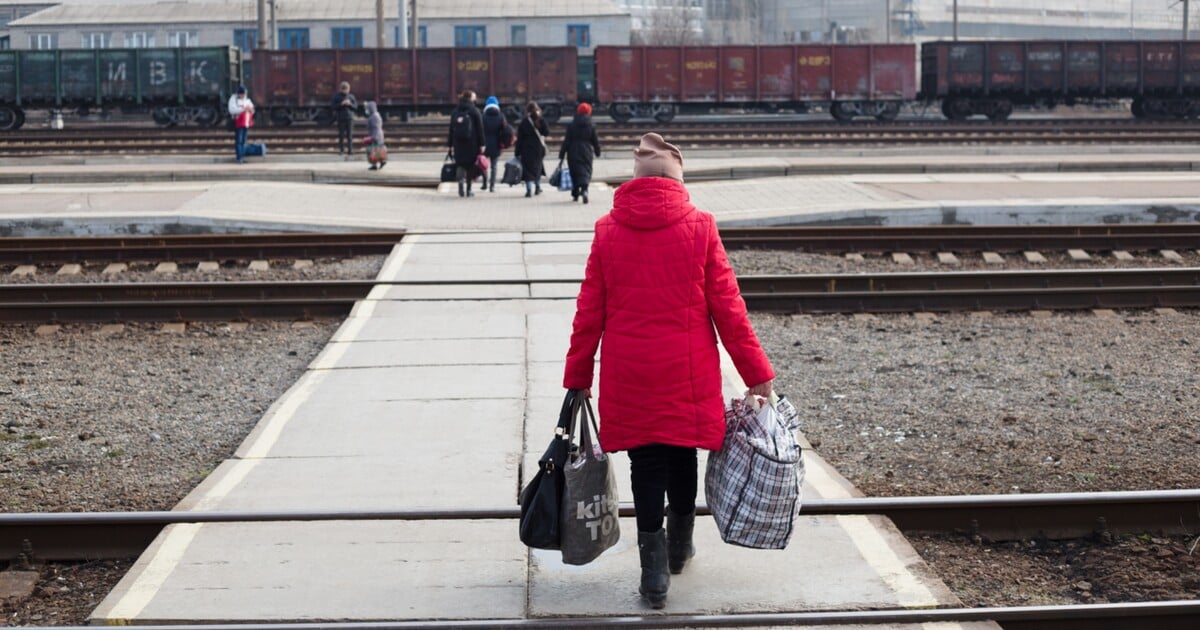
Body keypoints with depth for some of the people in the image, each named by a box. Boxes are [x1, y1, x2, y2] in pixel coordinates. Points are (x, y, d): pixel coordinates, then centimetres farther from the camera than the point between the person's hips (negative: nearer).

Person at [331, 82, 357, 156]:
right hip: (341, 118, -2)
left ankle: (350, 149, 1)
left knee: (350, 134, -2)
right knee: (341, 135, -1)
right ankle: (341, 149, 6)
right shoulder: (337, 96, 2)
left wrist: (350, 104, -9)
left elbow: (355, 106, 10)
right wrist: (341, 104, -15)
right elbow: (332, 106, -2)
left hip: (350, 117, 2)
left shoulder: (351, 96, 9)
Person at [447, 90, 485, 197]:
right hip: (472, 144, -3)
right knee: (470, 165, 6)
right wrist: (481, 144, -4)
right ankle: (468, 189, 8)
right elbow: (480, 129, -7)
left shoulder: (455, 112, 8)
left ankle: (461, 179, -22)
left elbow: (451, 129, 10)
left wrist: (451, 144, 14)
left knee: (461, 164, 8)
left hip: (458, 143, 3)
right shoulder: (474, 111, -5)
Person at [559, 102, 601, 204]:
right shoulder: (591, 126, -2)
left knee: (575, 173, 12)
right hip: (586, 153, 0)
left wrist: (562, 154, 2)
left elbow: (566, 141, -3)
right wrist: (597, 152, 21)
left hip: (573, 153, 0)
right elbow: (595, 141, 5)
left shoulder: (571, 126, -4)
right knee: (586, 172, -1)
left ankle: (575, 194, 18)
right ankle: (584, 189, -27)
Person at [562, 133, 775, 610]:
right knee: (681, 455, 18)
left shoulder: (608, 231, -2)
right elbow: (727, 307, -5)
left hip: (627, 374, 0)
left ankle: (655, 569, 4)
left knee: (645, 462, 8)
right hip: (686, 372, 0)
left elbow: (589, 312, 0)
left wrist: (578, 376, 9)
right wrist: (757, 373, 2)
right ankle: (679, 546, 37)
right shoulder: (699, 227, -6)